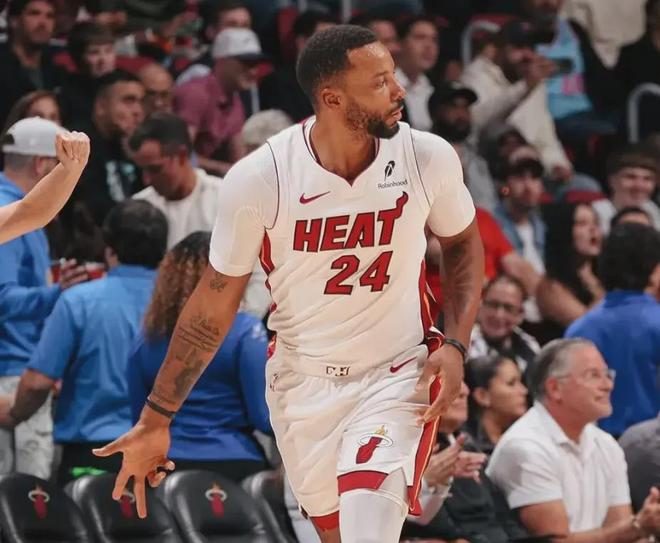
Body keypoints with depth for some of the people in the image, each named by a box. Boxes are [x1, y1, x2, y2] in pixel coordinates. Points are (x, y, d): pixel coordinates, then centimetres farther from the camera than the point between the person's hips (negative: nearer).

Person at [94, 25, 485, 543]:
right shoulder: (258, 180, -17)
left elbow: (464, 244, 8)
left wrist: (455, 345, -7)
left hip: (396, 380, -1)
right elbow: (215, 304, -5)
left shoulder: (429, 159, -14)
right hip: (303, 381, 1)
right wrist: (155, 421, -2)